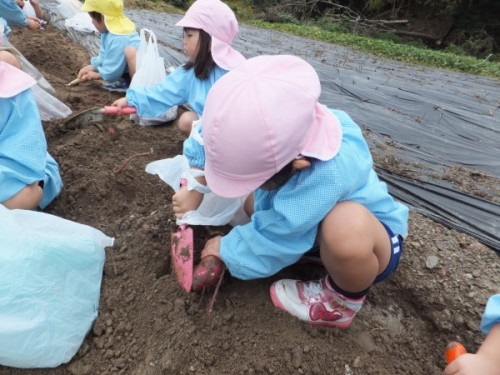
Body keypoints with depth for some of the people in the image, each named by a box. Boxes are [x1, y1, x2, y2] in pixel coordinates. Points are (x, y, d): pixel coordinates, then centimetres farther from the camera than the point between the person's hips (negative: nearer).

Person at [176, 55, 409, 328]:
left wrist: (226, 249, -13)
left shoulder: (327, 174, -43)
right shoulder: (268, 131, -24)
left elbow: (274, 241, -31)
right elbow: (212, 133, -6)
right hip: (311, 221, 6)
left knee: (347, 225, -41)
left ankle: (342, 302, -9)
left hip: (369, 236, -6)